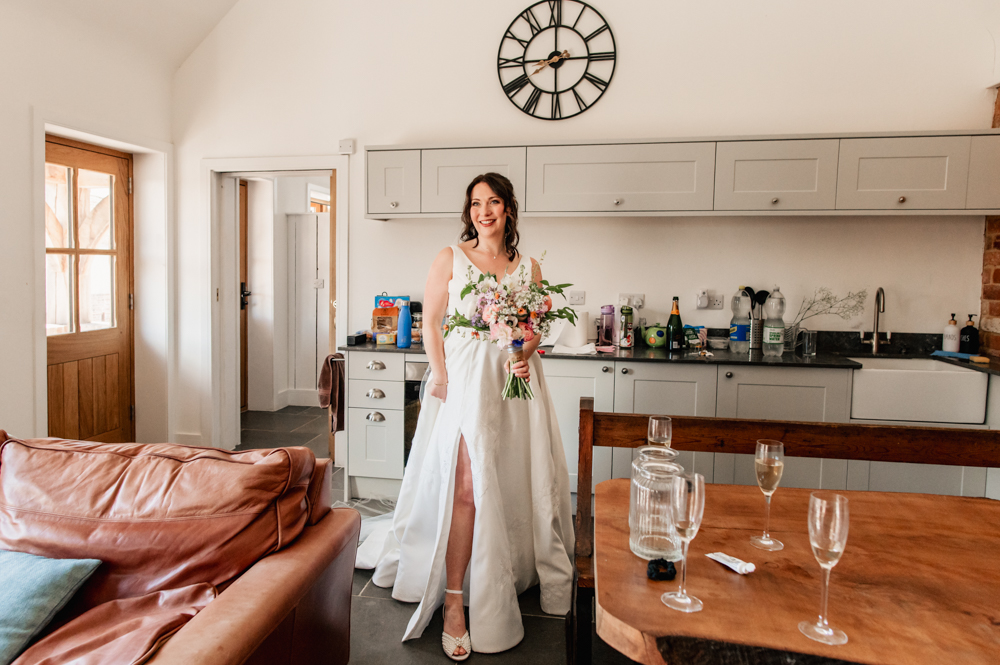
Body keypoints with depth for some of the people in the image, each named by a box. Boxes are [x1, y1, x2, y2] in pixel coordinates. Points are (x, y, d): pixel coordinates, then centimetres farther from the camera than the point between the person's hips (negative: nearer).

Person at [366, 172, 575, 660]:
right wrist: (441, 378, -8)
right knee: (467, 485, -12)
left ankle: (517, 576, 32)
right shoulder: (450, 258, 4)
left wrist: (523, 356, -9)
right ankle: (454, 602, -2)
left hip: (515, 381, 4)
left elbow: (534, 330, 12)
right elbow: (431, 324, 2)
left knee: (515, 483, 9)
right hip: (463, 379, -3)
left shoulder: (528, 268, 11)